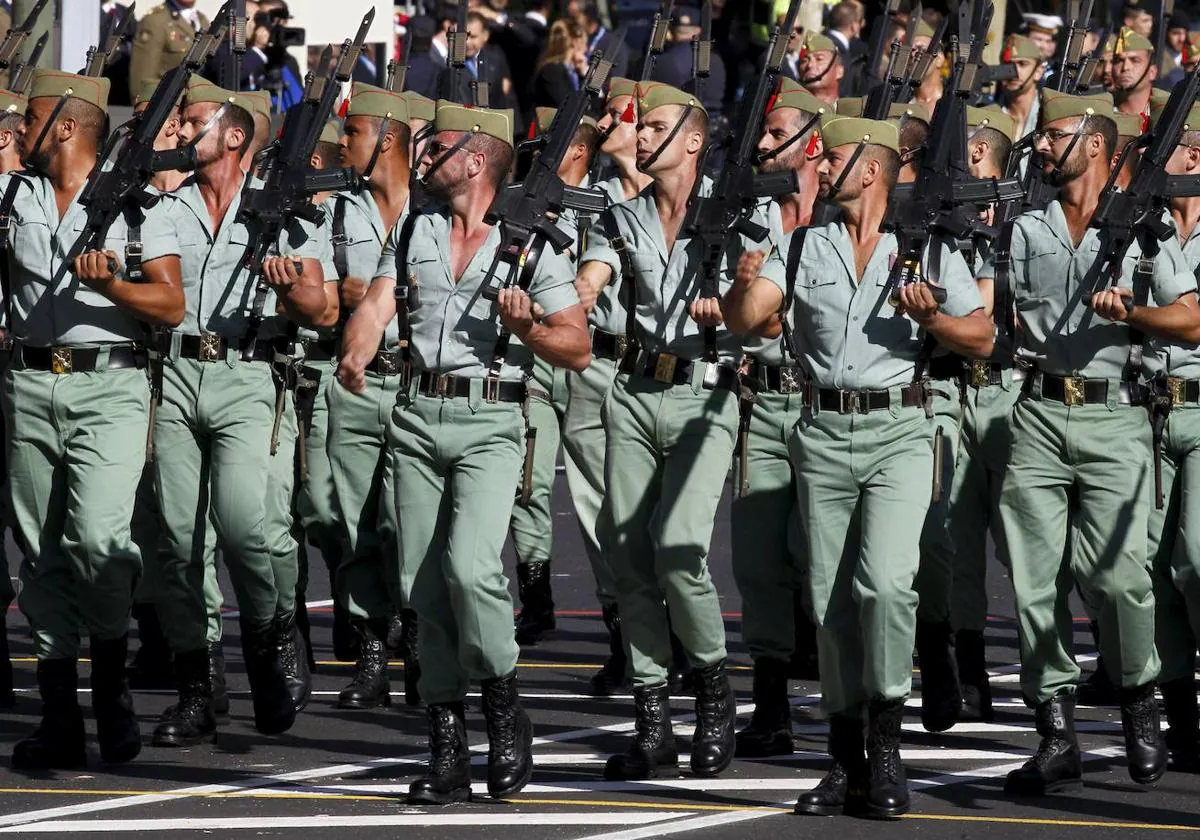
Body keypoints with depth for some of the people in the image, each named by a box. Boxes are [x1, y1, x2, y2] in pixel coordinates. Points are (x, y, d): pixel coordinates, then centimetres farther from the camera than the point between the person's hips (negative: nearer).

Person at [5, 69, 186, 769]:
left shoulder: (136, 201, 2)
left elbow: (172, 306, -3)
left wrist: (109, 285, -17)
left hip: (109, 385, -4)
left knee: (97, 538, -20)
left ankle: (113, 681, 2)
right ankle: (60, 722, 6)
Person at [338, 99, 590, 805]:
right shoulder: (413, 231, 15)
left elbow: (578, 350, 1)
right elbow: (378, 306, 4)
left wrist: (527, 328, -18)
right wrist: (356, 355, -17)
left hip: (490, 421, -5)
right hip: (418, 415, 5)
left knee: (468, 565, -23)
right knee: (423, 584, 2)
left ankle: (505, 707, -2)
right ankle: (448, 752, 9)